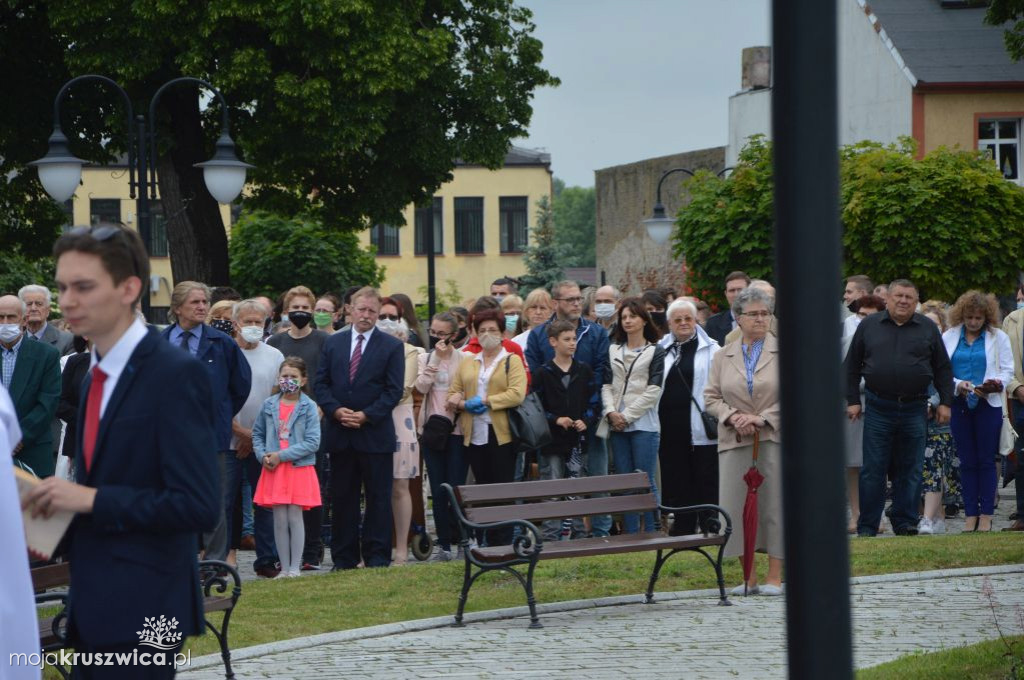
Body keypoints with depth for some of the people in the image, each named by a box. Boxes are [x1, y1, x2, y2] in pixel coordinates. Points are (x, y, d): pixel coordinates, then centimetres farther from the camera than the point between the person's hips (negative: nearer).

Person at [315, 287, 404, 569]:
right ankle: (344, 558, 12)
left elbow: (394, 390, -4)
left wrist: (366, 415, -14)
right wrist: (335, 410, -9)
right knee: (342, 498, 6)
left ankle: (377, 556, 5)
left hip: (375, 433, -3)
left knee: (378, 497, 0)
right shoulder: (333, 343, 10)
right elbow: (321, 383, 7)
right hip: (339, 433, 3)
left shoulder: (392, 347, 1)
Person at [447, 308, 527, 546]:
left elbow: (517, 394, -12)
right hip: (474, 435, 5)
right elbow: (453, 394, 13)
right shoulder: (467, 363, 17)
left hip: (502, 434, -4)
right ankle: (490, 543, 9)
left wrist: (485, 401, -16)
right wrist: (463, 404, -9)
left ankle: (504, 543, -2)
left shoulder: (512, 361, 3)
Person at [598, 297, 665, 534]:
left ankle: (651, 534, -4)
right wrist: (611, 412, -7)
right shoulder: (613, 350, 15)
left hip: (644, 424, -4)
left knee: (646, 481, -6)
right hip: (617, 425, 4)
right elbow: (606, 384, 10)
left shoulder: (655, 351, 2)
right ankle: (630, 535, 9)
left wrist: (627, 415, -9)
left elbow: (653, 390, -5)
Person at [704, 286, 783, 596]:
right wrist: (733, 417, -9)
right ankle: (749, 576, 7)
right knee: (738, 506, 0)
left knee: (774, 503, -2)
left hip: (775, 438, -3)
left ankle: (774, 576, 3)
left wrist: (762, 418, -12)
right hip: (735, 442, 3)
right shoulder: (723, 356, 13)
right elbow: (712, 397, 10)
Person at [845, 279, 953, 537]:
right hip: (878, 408, -1)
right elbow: (852, 366, 10)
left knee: (910, 470, 5)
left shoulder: (928, 329, 8)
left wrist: (945, 403, 4)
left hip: (915, 409, 1)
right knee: (872, 469, -1)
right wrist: (852, 401, 3)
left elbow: (943, 369, 11)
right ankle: (867, 527, 4)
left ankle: (905, 523, 13)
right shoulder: (869, 326, 7)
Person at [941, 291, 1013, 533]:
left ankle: (986, 515, 3)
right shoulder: (949, 337, 7)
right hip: (959, 406, 2)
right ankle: (971, 515, 9)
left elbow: (1007, 370, 2)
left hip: (988, 405, -2)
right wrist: (958, 384, -15)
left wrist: (997, 384, -18)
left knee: (986, 460, 0)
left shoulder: (999, 337, 4)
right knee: (967, 462, 5)